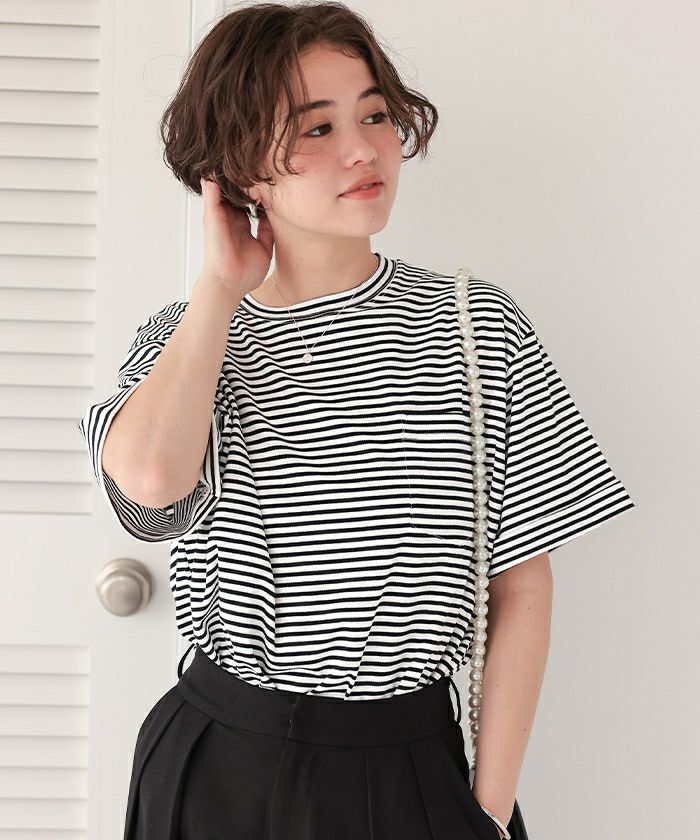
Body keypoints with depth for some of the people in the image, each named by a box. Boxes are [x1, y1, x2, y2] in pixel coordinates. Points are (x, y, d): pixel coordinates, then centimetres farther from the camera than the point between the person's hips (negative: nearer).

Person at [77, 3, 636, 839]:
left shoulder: (477, 326, -4)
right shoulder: (184, 340, -3)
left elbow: (521, 586, -3)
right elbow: (150, 480, -26)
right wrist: (221, 286, -13)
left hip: (414, 765, 0)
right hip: (223, 766, 1)